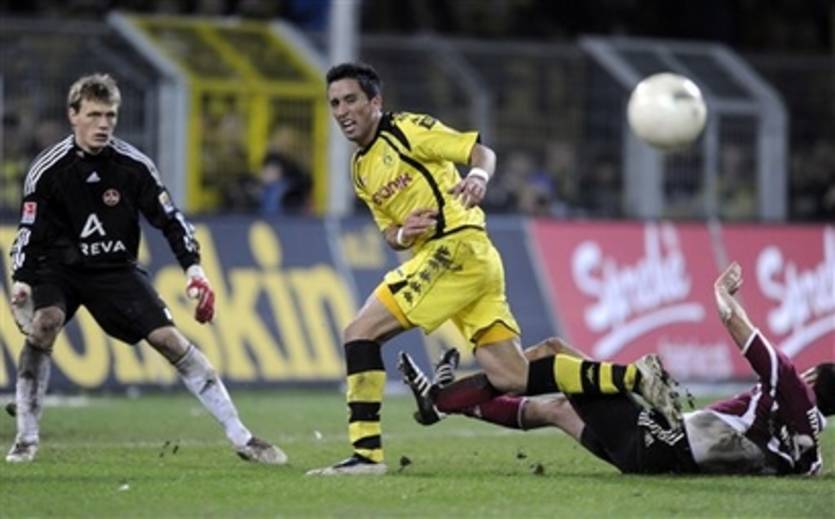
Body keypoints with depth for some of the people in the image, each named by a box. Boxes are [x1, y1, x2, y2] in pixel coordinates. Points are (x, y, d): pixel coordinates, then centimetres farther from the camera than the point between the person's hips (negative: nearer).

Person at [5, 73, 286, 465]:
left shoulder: (133, 165, -11)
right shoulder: (47, 170, -15)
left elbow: (169, 219, -4)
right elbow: (29, 233, -12)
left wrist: (194, 269, -15)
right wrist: (21, 283, -27)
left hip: (115, 269, 1)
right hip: (58, 267, -1)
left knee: (170, 340, -9)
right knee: (42, 326, -31)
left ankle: (240, 437, -4)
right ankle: (26, 438, -19)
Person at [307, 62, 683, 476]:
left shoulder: (406, 129, -3)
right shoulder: (360, 170, 22)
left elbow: (481, 151, -7)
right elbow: (389, 231, 23)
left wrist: (478, 176, -30)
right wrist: (400, 234, -2)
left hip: (458, 247, -9)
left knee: (359, 332, -11)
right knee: (510, 377, -2)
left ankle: (366, 452, -13)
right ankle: (633, 376, -2)